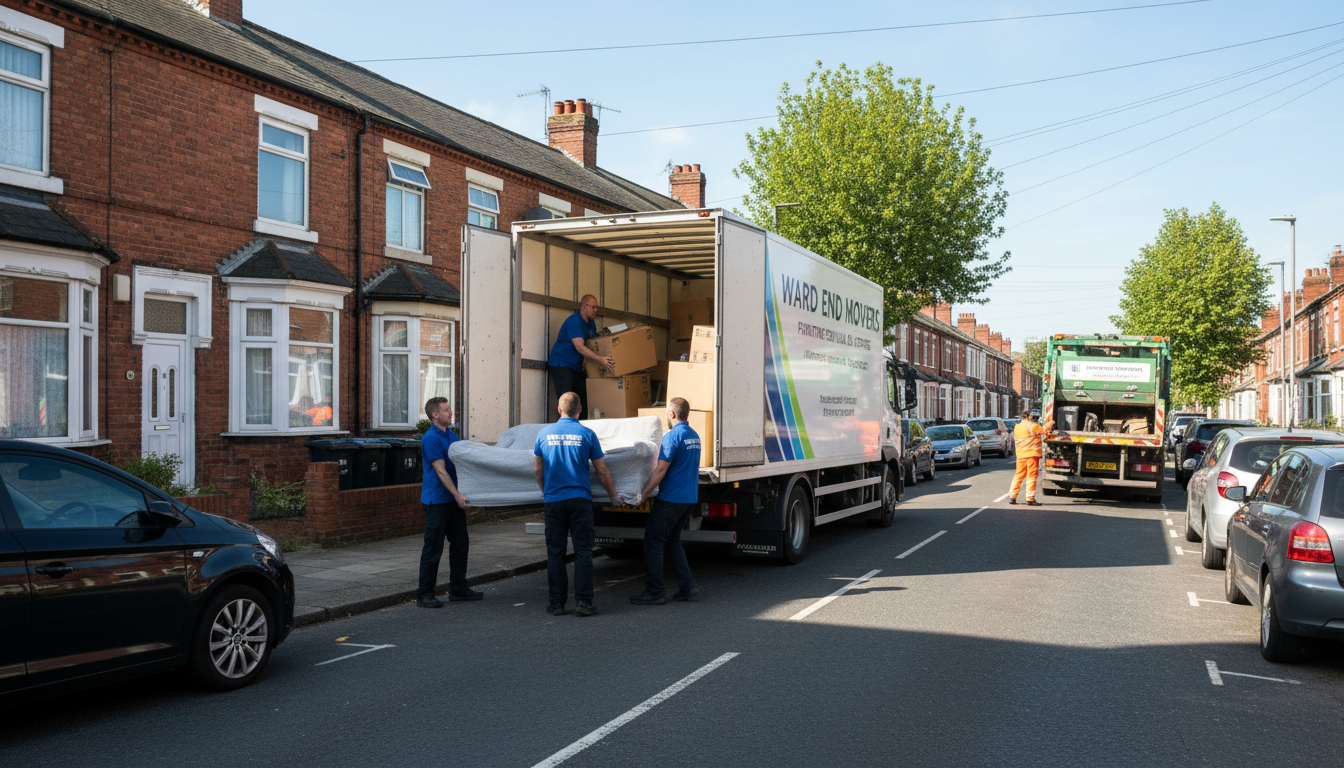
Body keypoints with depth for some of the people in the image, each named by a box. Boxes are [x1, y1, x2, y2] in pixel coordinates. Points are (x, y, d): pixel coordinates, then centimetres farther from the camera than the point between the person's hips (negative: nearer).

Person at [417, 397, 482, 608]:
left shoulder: (451, 436, 13)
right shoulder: (431, 439, -14)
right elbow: (441, 471, -18)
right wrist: (457, 495, -22)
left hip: (453, 500, 9)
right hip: (437, 501, -9)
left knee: (460, 543, 12)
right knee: (433, 547, -4)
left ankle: (458, 589, 21)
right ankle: (424, 594, 5)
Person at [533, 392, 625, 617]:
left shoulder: (545, 433, 2)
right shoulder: (587, 434, -2)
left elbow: (537, 469, 10)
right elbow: (601, 471, 2)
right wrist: (614, 496, 15)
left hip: (553, 499, 2)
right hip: (580, 499, -1)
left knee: (555, 553, 7)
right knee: (583, 551, 2)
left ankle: (557, 603, 10)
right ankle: (583, 602, -2)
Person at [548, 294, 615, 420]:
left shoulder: (591, 324, 12)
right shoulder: (574, 321, -18)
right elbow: (580, 347, -29)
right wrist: (601, 360, -36)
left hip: (577, 367, 9)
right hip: (561, 364, -9)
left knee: (583, 402, 4)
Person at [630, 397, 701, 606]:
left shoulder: (672, 436, -15)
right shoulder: (694, 436, 13)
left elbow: (660, 470, -20)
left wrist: (643, 493, -14)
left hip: (671, 498, -9)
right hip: (690, 497, 9)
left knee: (653, 542, 0)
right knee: (673, 540, 18)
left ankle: (653, 592, 2)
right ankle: (688, 586, 12)